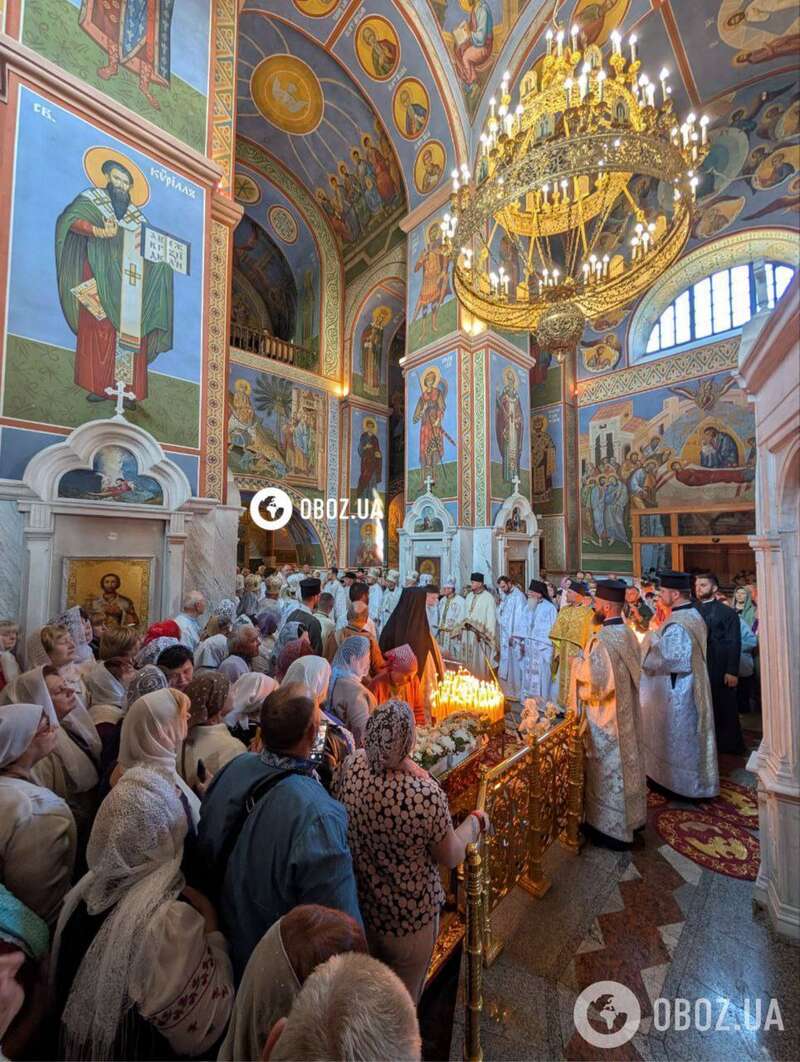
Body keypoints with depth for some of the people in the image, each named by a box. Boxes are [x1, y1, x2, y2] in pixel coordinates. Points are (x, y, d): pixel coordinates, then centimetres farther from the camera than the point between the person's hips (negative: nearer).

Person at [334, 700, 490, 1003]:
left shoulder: (350, 766, -24)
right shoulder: (426, 796, -38)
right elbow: (451, 858, -20)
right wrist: (475, 821, -2)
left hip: (359, 905, 4)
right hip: (409, 916, -4)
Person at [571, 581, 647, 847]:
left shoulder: (601, 640, -28)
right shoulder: (629, 634, -1)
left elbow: (594, 683, -27)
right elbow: (633, 672, 11)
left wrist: (579, 662, -11)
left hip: (605, 718, -8)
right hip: (627, 712, 8)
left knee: (608, 770, 8)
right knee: (627, 760, 22)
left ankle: (612, 829, 24)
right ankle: (632, 817, 40)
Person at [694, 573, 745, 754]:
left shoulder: (727, 612, -6)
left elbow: (734, 643, -10)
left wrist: (732, 671, -15)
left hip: (721, 670, -4)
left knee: (726, 710, 9)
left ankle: (731, 744, 26)